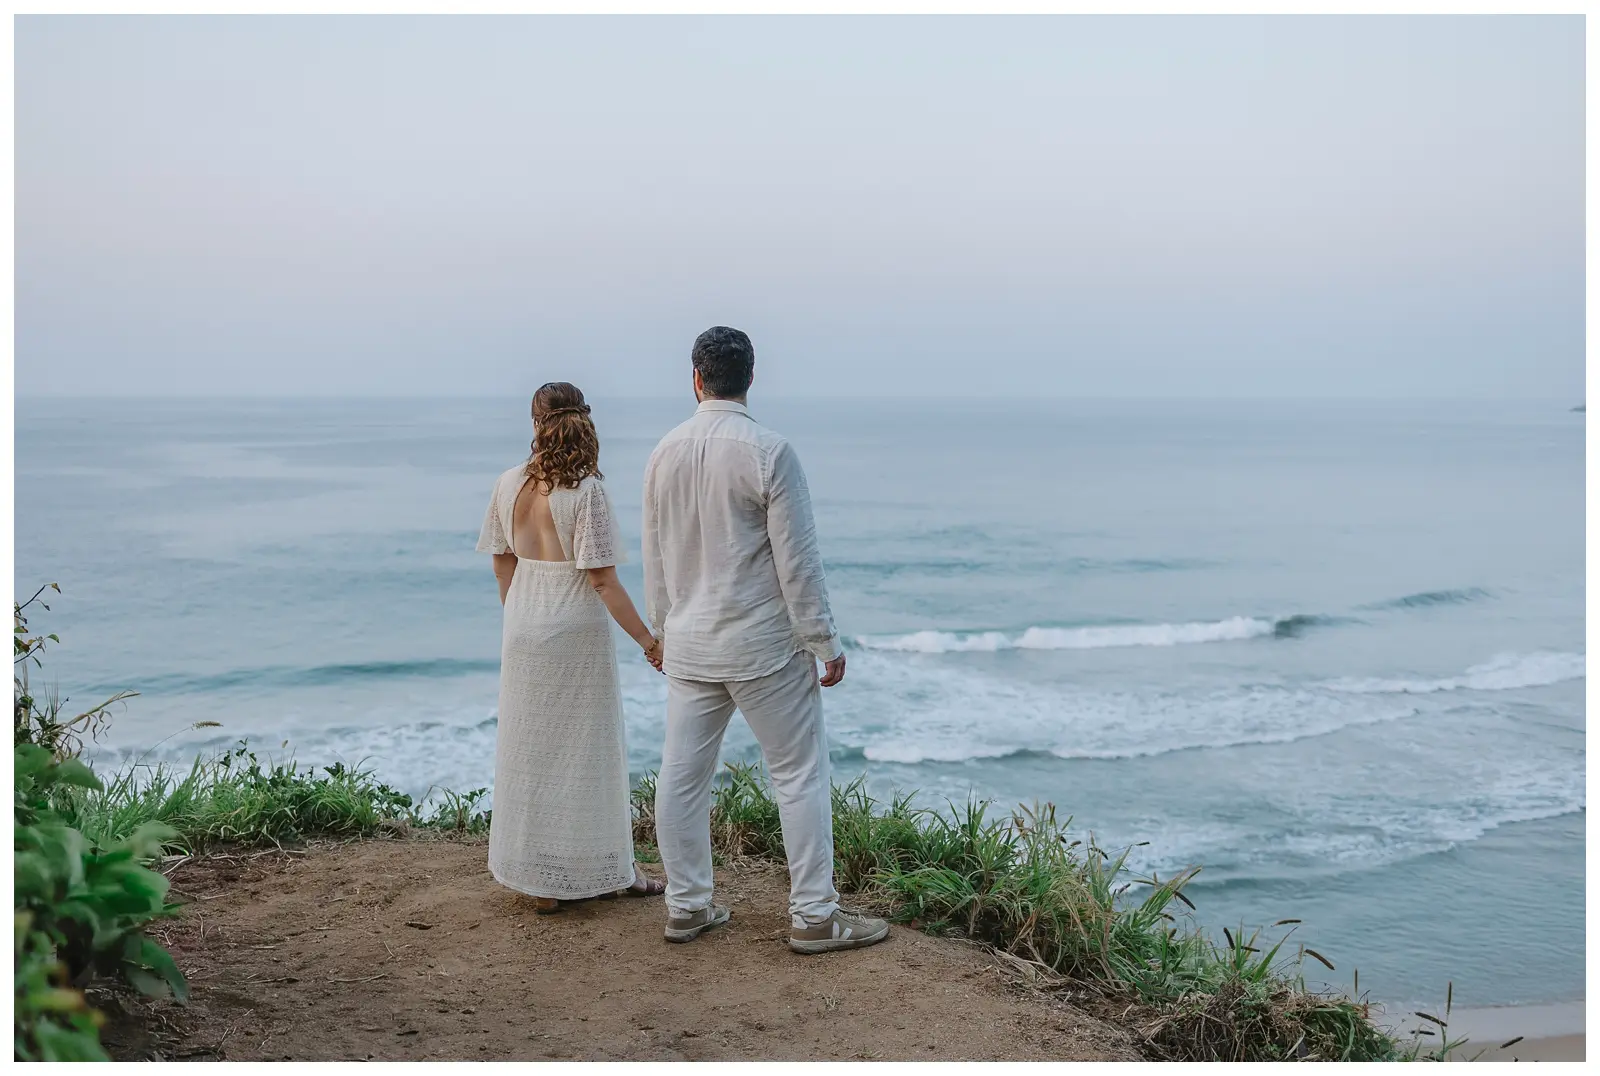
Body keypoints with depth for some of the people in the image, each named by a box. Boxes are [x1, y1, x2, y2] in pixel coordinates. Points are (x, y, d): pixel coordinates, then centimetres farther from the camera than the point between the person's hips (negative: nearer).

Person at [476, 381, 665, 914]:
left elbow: (502, 561, 9)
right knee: (586, 750, 7)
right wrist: (647, 638, -12)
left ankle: (539, 880, 21)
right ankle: (607, 869, 20)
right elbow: (601, 579, -19)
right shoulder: (585, 491, -17)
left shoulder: (509, 485, -1)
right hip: (577, 631, -5)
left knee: (529, 748, 13)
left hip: (523, 631, 5)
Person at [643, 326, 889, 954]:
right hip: (762, 647, -6)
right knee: (800, 775, 4)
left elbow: (655, 558, 11)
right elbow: (797, 560, -14)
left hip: (688, 645, 6)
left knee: (681, 774, 11)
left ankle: (686, 907, 22)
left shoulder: (664, 454, 3)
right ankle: (813, 916, 8)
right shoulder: (768, 452, -15)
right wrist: (825, 643, -6)